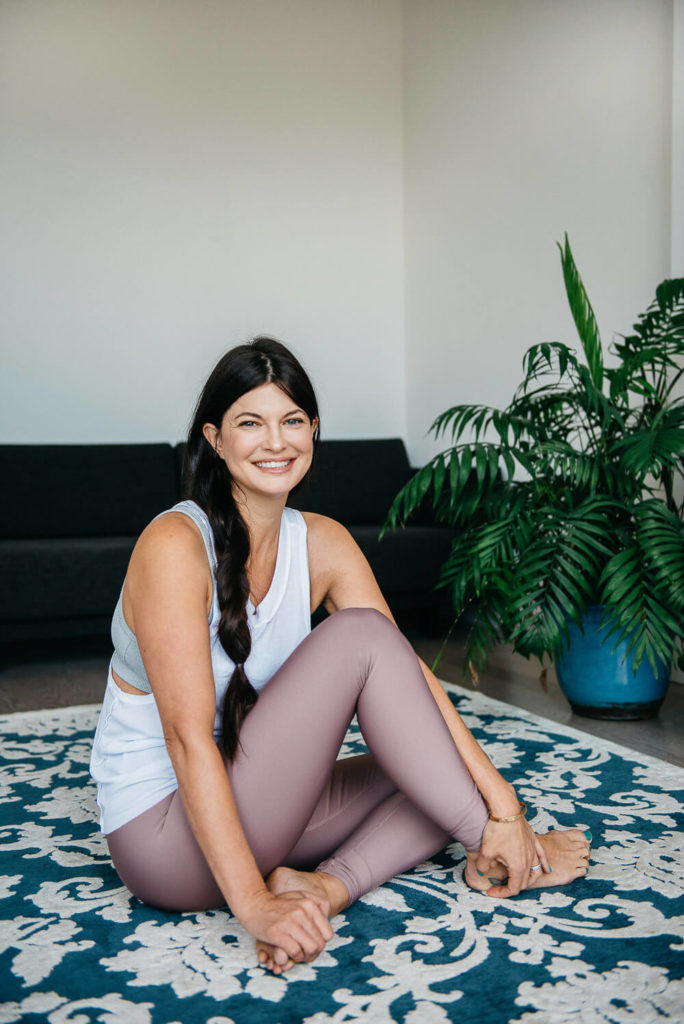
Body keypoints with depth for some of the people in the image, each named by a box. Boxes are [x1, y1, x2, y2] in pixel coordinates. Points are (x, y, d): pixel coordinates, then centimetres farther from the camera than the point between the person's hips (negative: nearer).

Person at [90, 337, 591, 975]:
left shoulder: (322, 543, 0)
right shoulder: (175, 545, -21)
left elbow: (406, 670, -8)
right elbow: (187, 736, -26)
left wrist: (502, 804, -16)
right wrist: (253, 904, -30)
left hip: (252, 798, 7)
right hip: (162, 832, -7)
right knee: (358, 634, -21)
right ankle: (487, 850, -11)